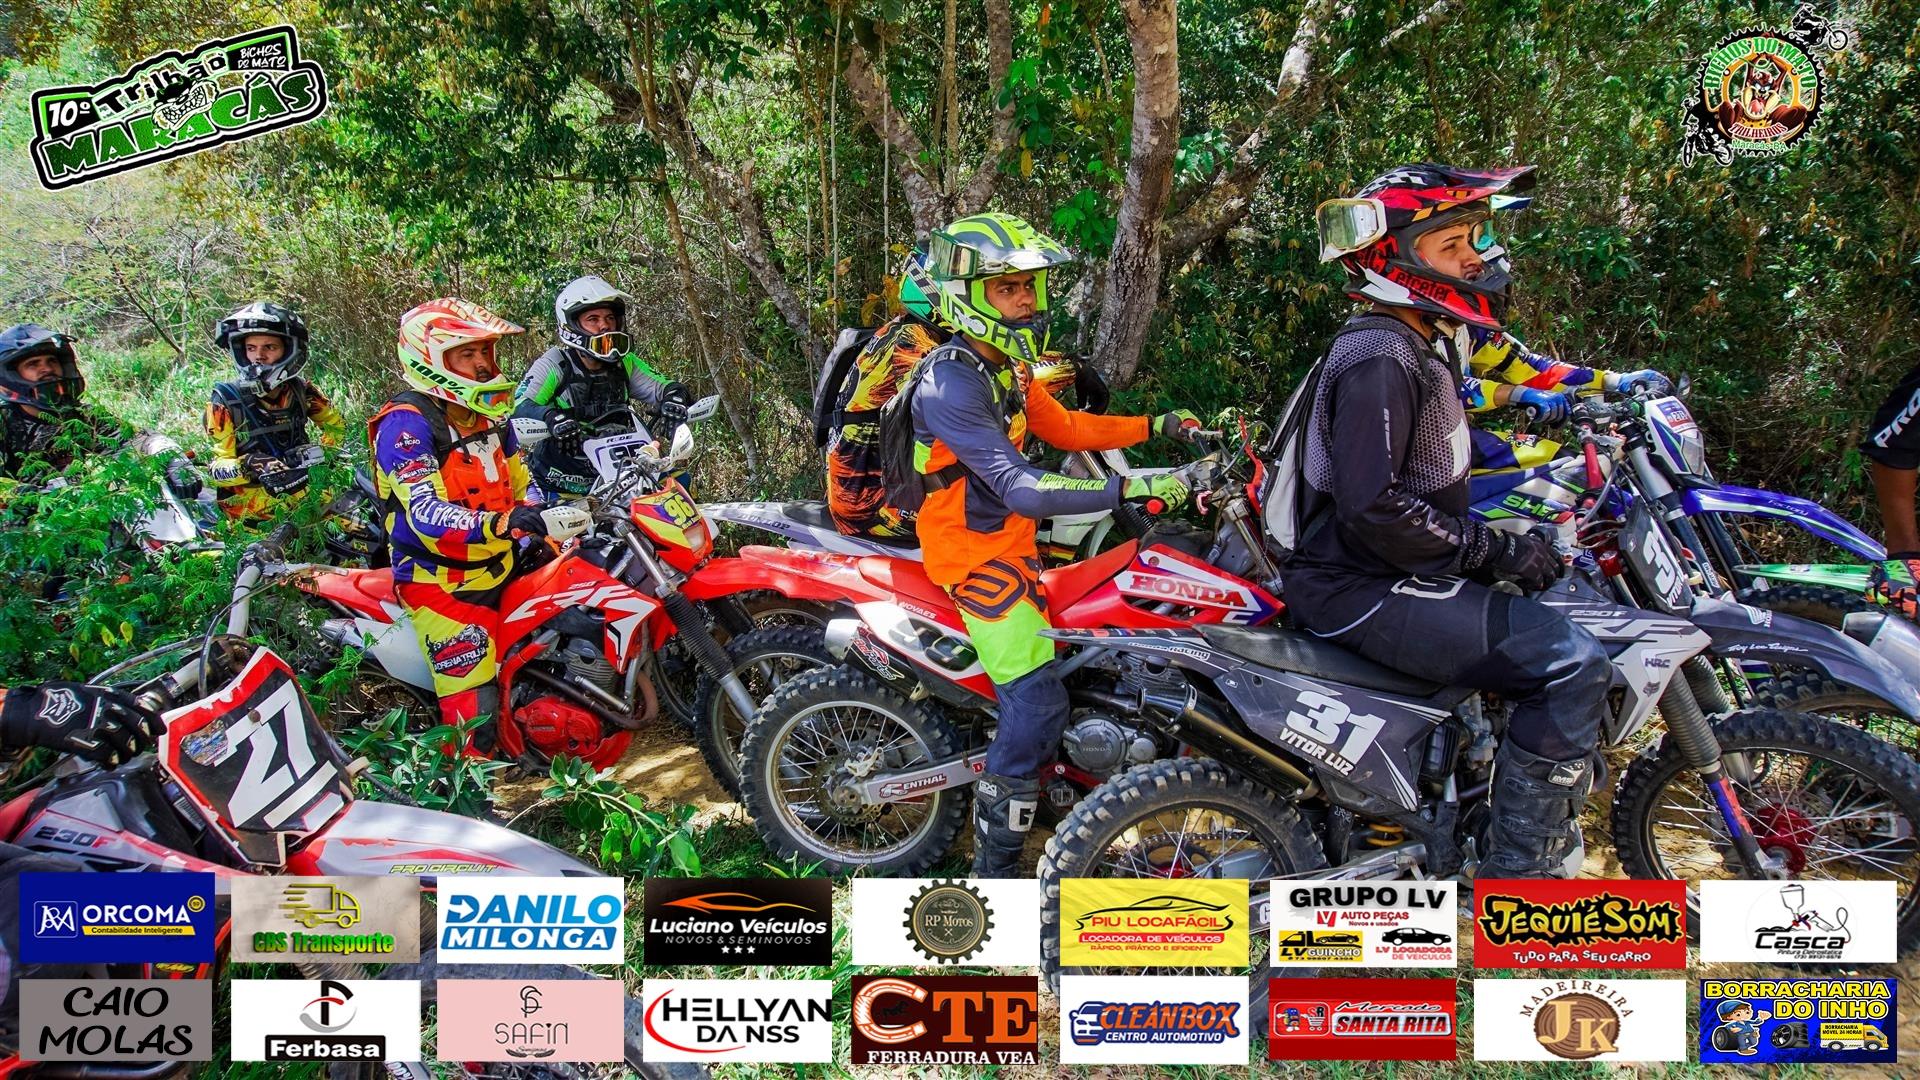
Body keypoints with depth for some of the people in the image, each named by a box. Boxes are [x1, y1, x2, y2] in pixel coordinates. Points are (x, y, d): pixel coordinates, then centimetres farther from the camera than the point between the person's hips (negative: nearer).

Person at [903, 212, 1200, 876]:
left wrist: (1156, 427, 12)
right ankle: (995, 867, -7)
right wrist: (1128, 488, -41)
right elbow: (1023, 489, -35)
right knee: (1037, 701, -16)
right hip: (974, 553, -10)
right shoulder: (950, 385, -27)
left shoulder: (1006, 363, 5)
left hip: (1011, 539, 10)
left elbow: (1062, 427, 18)